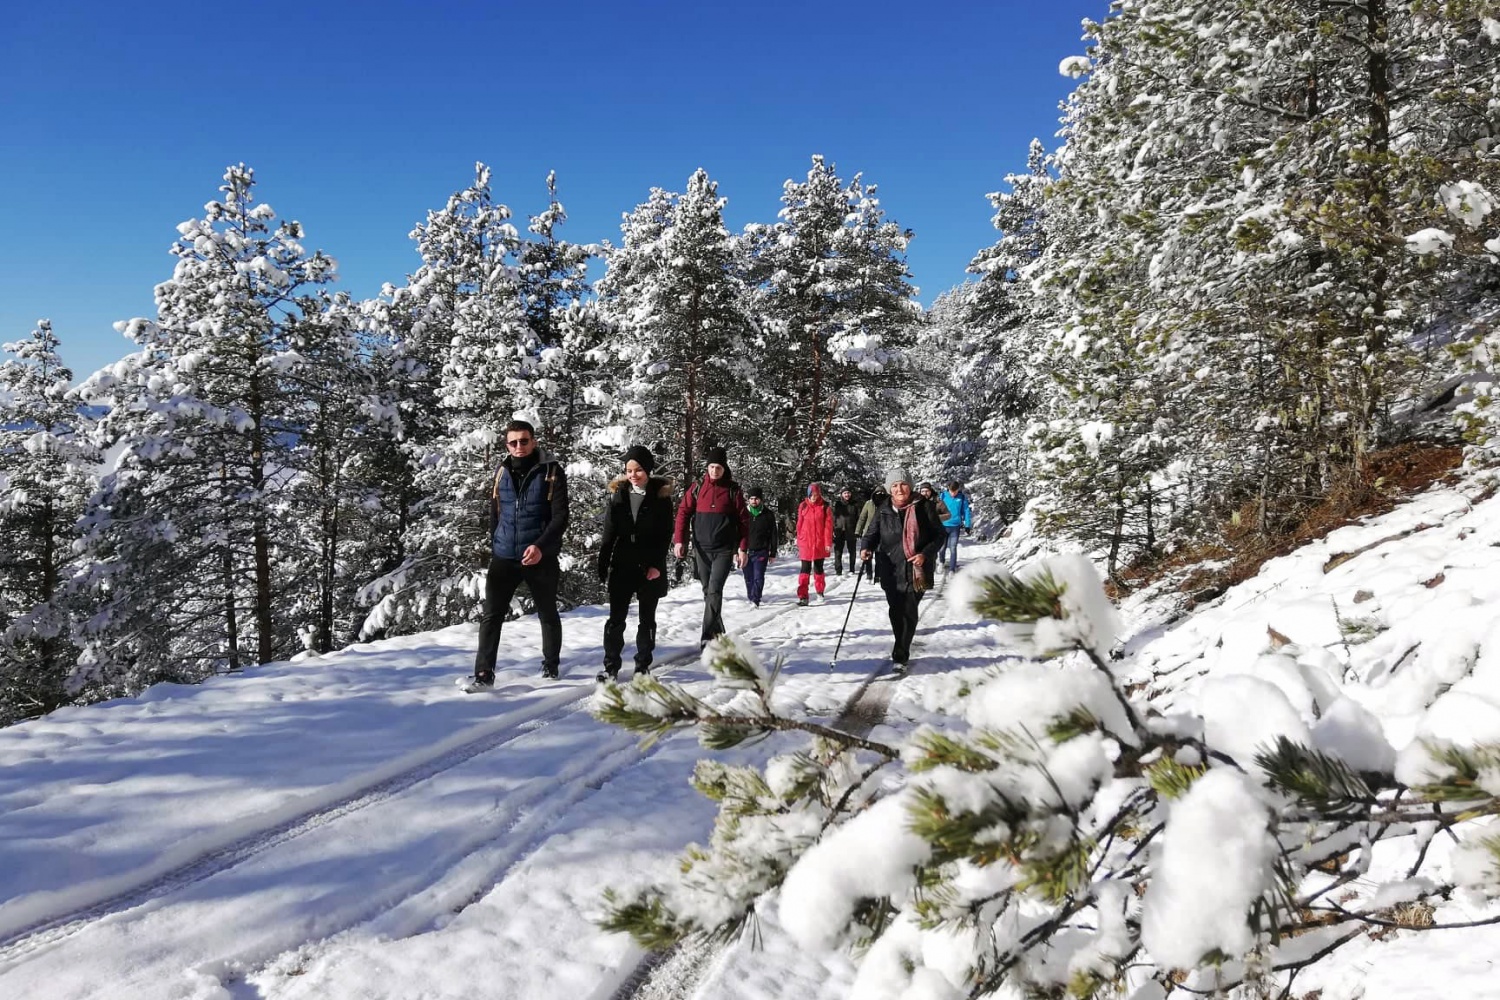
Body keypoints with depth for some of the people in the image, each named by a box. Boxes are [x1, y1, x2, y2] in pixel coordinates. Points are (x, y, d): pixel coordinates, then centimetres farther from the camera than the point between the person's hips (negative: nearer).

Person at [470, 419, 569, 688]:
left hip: (540, 558, -3)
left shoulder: (551, 471, -7)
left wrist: (541, 546, -24)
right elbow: (494, 514, 16)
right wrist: (494, 547, 14)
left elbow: (560, 516, -13)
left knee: (548, 615, 13)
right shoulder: (501, 472, 6)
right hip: (504, 557, 3)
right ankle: (484, 673, 2)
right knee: (491, 616, -2)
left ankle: (551, 667, 30)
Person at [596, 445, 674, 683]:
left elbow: (665, 535, -4)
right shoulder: (618, 495, 3)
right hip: (622, 566, 2)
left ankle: (643, 665, 17)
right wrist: (602, 566, -2)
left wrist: (656, 564, -12)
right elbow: (609, 534, 3)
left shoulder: (661, 496, -2)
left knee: (646, 619, 8)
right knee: (616, 618, 2)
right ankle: (611, 667, 9)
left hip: (650, 568, -1)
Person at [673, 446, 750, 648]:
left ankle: (707, 636, -15)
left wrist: (742, 548, -3)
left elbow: (743, 520, 1)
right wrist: (679, 540, -6)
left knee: (715, 591, -13)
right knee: (707, 591, 12)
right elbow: (683, 512, 4)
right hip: (702, 548, 3)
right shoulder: (697, 488, 4)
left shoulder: (732, 489, 0)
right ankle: (718, 631, 27)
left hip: (724, 549, -3)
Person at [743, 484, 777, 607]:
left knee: (758, 577, -11)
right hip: (746, 552, 2)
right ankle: (750, 599, 21)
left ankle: (755, 600, -13)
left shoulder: (768, 515, 4)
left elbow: (773, 535, 7)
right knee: (749, 579, 8)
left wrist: (772, 554, 5)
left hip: (761, 552, -2)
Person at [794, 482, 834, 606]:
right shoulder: (803, 506, 2)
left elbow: (828, 525, -3)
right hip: (806, 543, 0)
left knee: (818, 568, 12)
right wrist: (799, 542, 6)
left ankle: (820, 592, 30)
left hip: (820, 544, 0)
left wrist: (828, 543, -7)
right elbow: (799, 525, 6)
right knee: (805, 569, -3)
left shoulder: (825, 507, -2)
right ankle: (802, 596, -6)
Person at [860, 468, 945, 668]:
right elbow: (872, 534, 9)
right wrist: (865, 548, -14)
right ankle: (902, 649, 29)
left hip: (916, 571, -3)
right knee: (896, 613, 9)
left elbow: (939, 535, 2)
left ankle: (900, 656, 0)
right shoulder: (883, 510, 3)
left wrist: (926, 554, -14)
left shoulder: (923, 507, -4)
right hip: (890, 570, 3)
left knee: (909, 613, -7)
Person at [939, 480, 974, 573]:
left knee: (953, 549, -2)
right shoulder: (943, 495, -7)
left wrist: (967, 525, -2)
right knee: (942, 547, 11)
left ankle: (952, 570, 3)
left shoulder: (962, 497, -6)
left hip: (955, 526, -1)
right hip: (943, 525, 1)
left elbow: (966, 511, 0)